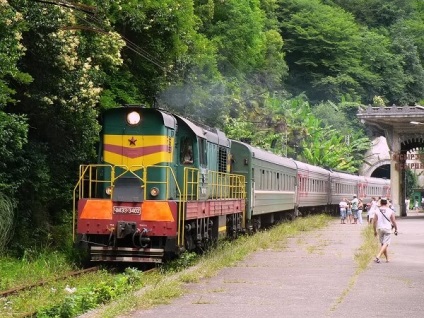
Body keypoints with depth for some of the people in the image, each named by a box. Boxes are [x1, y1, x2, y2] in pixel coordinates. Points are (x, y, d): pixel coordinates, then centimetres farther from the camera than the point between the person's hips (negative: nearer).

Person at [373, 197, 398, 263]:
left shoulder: (377, 211, -1)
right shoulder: (390, 211, -6)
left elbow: (374, 222, 1)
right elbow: (394, 222, -3)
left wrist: (375, 231, 11)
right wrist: (396, 229, 10)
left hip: (379, 229, 3)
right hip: (387, 229, -3)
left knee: (382, 244, 16)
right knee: (385, 244, -5)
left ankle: (387, 258, 23)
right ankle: (378, 256, -23)